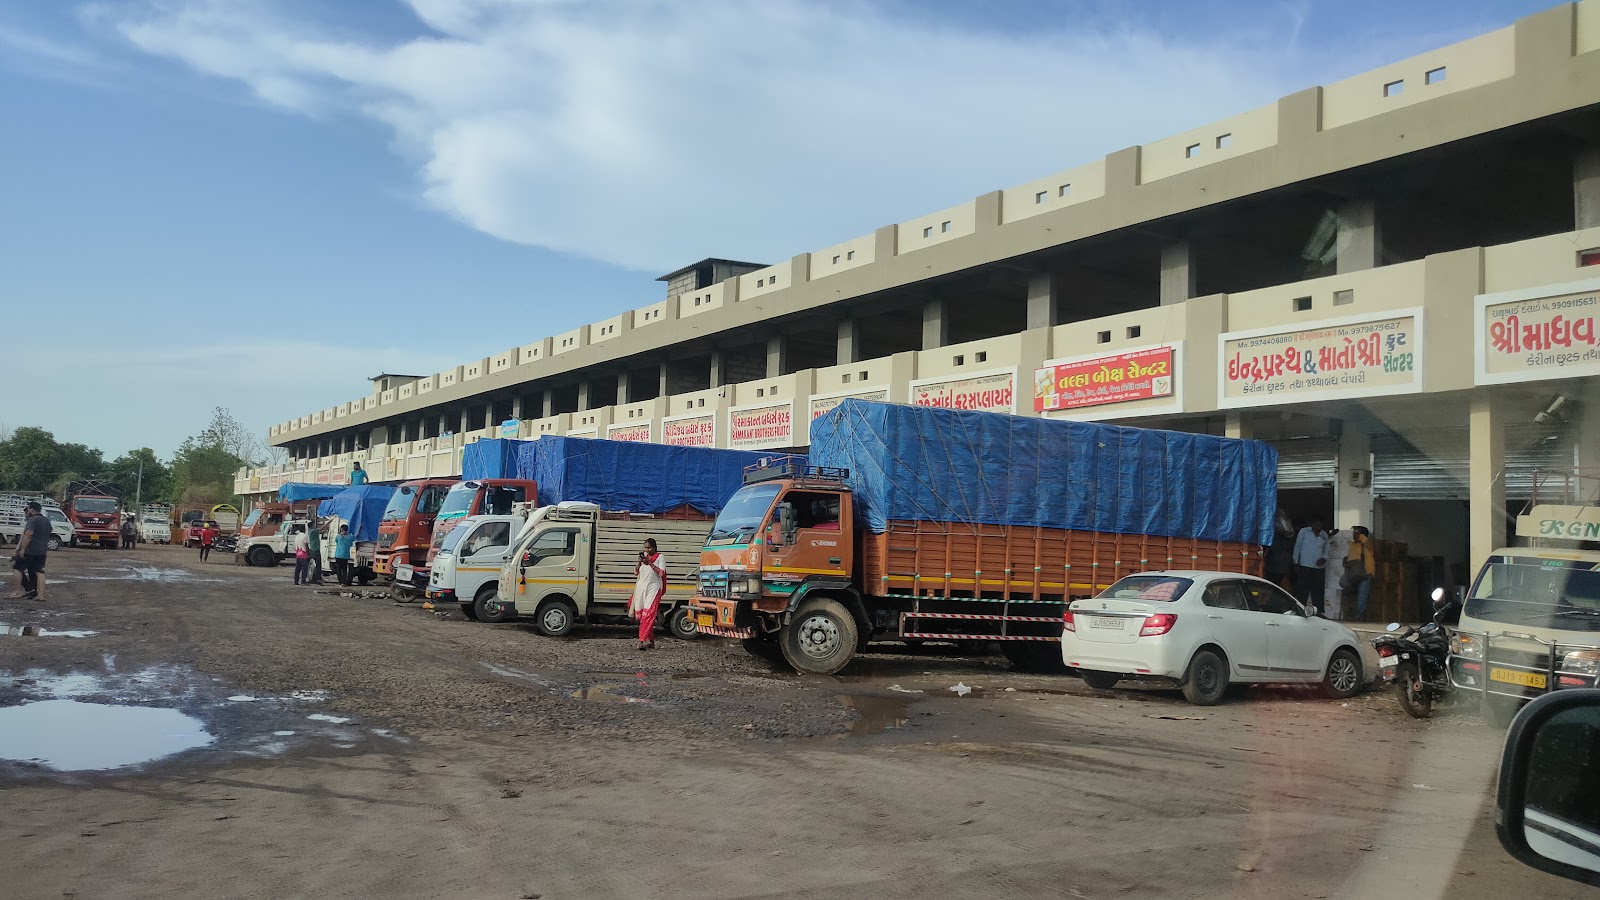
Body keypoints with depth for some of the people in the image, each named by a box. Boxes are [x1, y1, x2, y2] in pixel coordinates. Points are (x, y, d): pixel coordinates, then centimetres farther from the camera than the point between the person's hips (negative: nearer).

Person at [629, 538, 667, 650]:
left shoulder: (660, 557, 1)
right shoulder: (643, 556, 17)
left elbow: (661, 573, -9)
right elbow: (636, 573, 15)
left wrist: (650, 563, -16)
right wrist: (639, 563, -3)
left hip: (653, 588, -6)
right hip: (641, 587, 6)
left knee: (648, 614, -16)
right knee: (640, 615, 4)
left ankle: (643, 640, -23)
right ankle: (651, 640, 12)